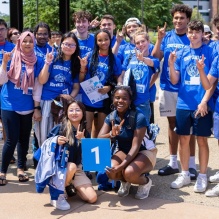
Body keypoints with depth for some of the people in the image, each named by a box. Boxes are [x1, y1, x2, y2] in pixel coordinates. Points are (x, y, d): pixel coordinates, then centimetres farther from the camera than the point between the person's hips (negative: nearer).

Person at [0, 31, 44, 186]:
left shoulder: (37, 62, 1)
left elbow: (38, 86, 2)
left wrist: (37, 108, 0)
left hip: (27, 107, 3)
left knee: (24, 139, 10)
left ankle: (21, 169, 24)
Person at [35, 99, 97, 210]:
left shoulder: (85, 133, 3)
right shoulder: (60, 128, -9)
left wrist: (82, 139, -17)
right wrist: (56, 142, -30)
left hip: (77, 169, 4)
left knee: (92, 198, -12)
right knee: (72, 166, -40)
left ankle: (69, 185, 15)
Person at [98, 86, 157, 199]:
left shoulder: (139, 117, -24)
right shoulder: (110, 117, -7)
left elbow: (136, 146, -25)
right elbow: (99, 138, -17)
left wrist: (121, 166, -35)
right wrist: (111, 134, -40)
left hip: (144, 152, -4)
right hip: (123, 152, 4)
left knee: (129, 173, -34)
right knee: (111, 171, -26)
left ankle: (145, 182, 2)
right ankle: (125, 181, 10)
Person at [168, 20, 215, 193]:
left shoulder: (210, 52, -1)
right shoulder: (181, 53, 7)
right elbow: (174, 81, 4)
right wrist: (171, 64, -13)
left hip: (202, 104, -3)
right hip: (184, 104, 3)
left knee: (202, 140, 5)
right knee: (183, 139, 10)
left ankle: (202, 176, 18)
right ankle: (185, 175, 24)